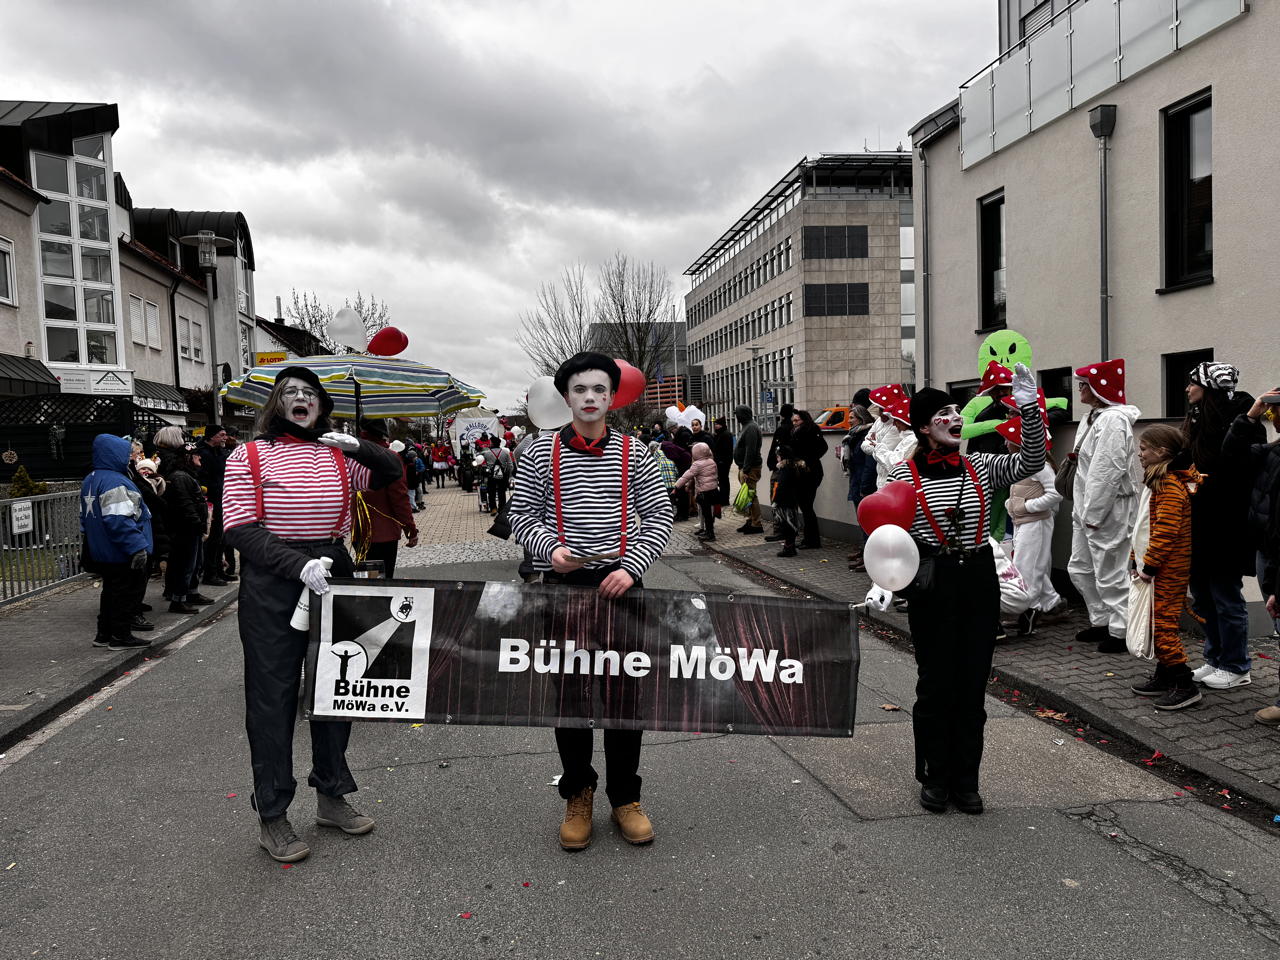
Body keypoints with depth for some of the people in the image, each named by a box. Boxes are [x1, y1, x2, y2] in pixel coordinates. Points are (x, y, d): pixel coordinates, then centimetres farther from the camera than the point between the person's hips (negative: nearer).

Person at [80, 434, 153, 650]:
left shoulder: (90, 481, 12)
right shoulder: (115, 483, -21)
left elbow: (86, 518, 21)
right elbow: (119, 520, -28)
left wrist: (92, 540, 28)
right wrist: (137, 547, -26)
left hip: (101, 553, 10)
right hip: (123, 554, -10)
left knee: (111, 591, 20)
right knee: (128, 592, 1)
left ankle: (104, 634, 27)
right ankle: (120, 637, 6)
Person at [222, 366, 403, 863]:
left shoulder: (338, 455, 8)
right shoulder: (249, 457, -2)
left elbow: (392, 473, 10)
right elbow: (241, 530, -10)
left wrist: (360, 446, -9)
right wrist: (298, 564, -23)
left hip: (332, 576, 4)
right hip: (271, 585, -4)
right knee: (272, 695, 2)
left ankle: (331, 795, 29)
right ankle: (271, 817, 15)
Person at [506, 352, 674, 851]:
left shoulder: (633, 452, 4)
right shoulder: (541, 451, 3)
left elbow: (659, 515, 3)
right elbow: (521, 513, 5)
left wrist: (631, 567, -10)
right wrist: (550, 547, -14)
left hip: (620, 582, 0)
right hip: (562, 584, 0)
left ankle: (625, 797, 24)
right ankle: (578, 794, 28)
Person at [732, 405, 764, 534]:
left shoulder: (751, 428, -14)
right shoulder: (746, 426, 19)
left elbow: (750, 451, -21)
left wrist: (745, 470, -23)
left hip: (750, 468, -10)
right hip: (745, 467, 10)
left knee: (750, 495, -9)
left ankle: (756, 524, -6)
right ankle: (750, 521, 20)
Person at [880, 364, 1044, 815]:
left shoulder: (980, 468, 6)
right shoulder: (903, 476, -3)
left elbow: (1031, 463, -5)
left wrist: (1029, 410, -14)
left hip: (980, 580, 3)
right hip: (932, 585, -3)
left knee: (973, 684, 9)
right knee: (936, 684, 5)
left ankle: (965, 781, 23)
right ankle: (934, 779, 22)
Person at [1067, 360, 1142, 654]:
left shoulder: (1113, 420, -17)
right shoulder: (1092, 419, 14)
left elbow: (1109, 470, -22)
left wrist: (1094, 513, -21)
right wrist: (1081, 509, 16)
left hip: (1108, 509, -11)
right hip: (1087, 510, 11)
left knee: (1110, 573, -2)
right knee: (1080, 568, 17)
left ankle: (1122, 632, 9)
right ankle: (1101, 621, 30)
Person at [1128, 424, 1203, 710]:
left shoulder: (1171, 487, -18)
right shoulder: (1160, 482, 16)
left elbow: (1165, 532, -24)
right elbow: (1145, 527, 19)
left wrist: (1148, 566, -19)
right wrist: (1138, 561, 17)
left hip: (1167, 572, -11)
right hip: (1157, 569, 11)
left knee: (1164, 623, -8)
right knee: (1159, 622, 16)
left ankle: (1185, 685, -2)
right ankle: (1164, 677, 26)